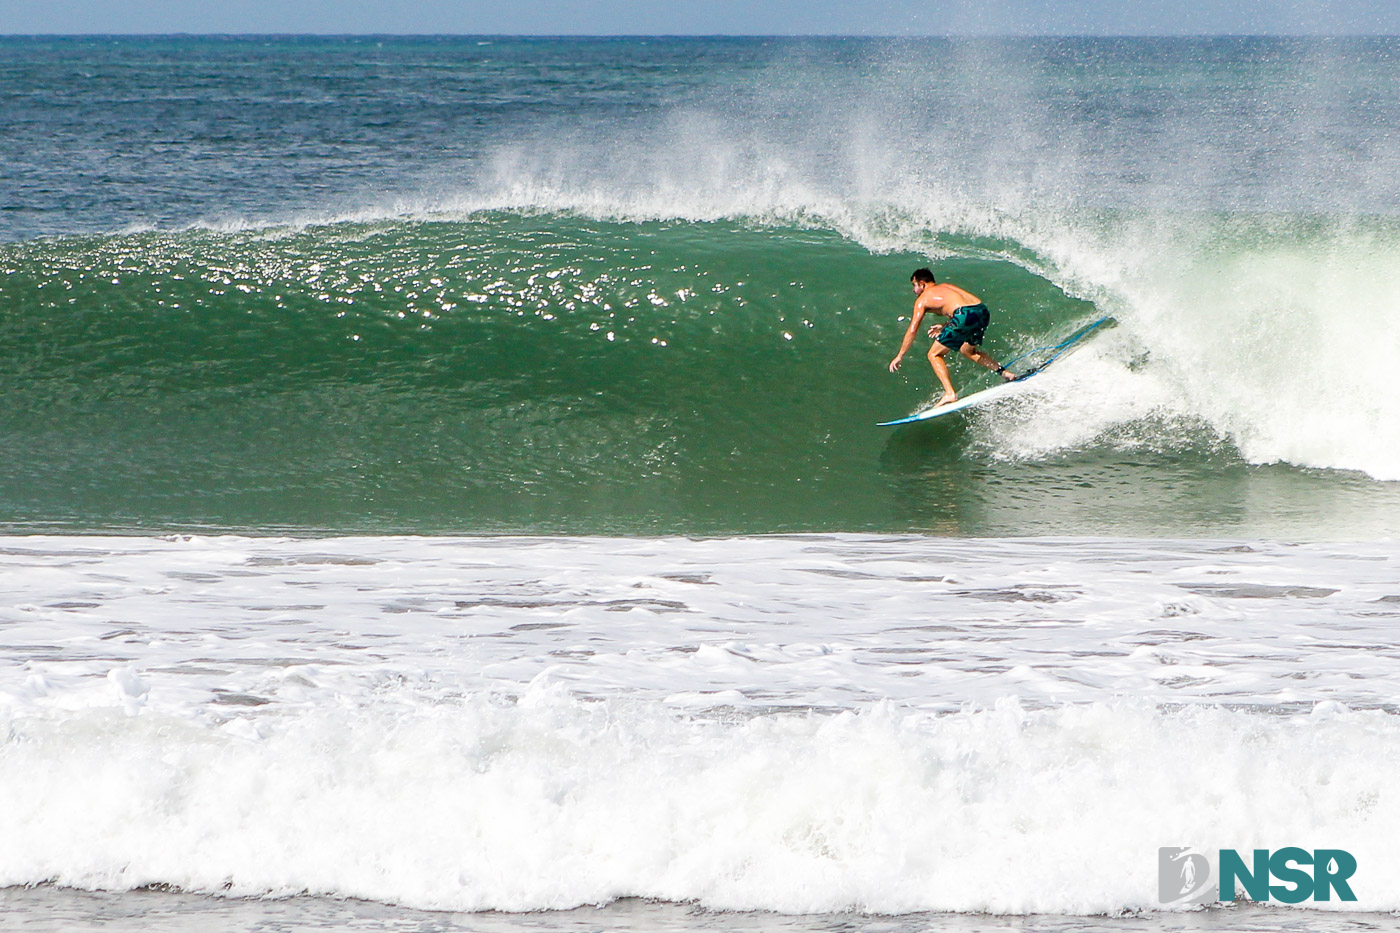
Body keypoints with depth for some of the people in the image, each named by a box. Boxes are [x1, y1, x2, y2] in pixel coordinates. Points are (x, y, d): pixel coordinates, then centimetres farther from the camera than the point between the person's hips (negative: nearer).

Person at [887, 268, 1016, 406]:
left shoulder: (923, 299, 14)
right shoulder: (946, 287, 32)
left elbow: (912, 330, 11)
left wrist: (900, 356, 18)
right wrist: (944, 327, 39)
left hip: (964, 317, -7)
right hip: (983, 312, 7)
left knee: (934, 355, 9)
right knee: (967, 350, 34)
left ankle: (950, 394, -4)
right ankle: (1004, 372, 26)